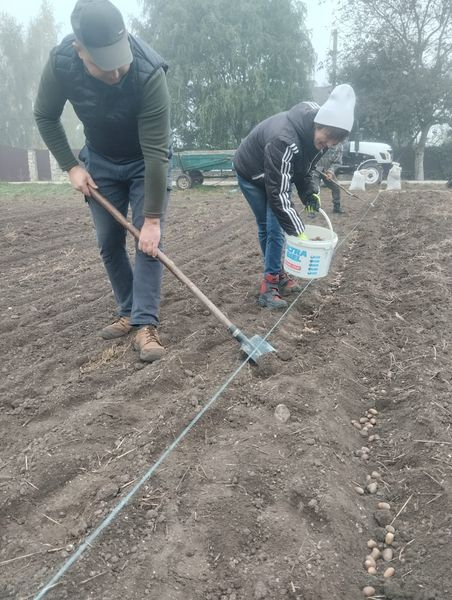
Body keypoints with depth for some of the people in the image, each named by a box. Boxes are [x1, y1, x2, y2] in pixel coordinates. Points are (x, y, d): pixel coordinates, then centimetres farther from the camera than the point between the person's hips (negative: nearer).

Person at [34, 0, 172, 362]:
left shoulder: (149, 72, -35)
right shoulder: (60, 63, -24)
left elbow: (156, 152, -34)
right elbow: (46, 117, -4)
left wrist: (152, 218, -32)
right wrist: (71, 166, -11)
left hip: (146, 162, -3)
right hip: (101, 161, 3)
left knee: (149, 239, -13)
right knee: (109, 243, 4)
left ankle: (145, 324, -10)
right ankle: (129, 313, 18)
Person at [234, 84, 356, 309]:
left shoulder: (316, 134, -16)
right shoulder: (284, 140, -42)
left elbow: (304, 168, 3)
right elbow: (278, 193, -41)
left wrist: (310, 192, -15)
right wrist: (299, 232, -40)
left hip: (279, 173, 6)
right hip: (252, 174, -6)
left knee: (276, 227, 1)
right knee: (268, 227, -7)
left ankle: (276, 276, 11)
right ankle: (270, 284, 1)